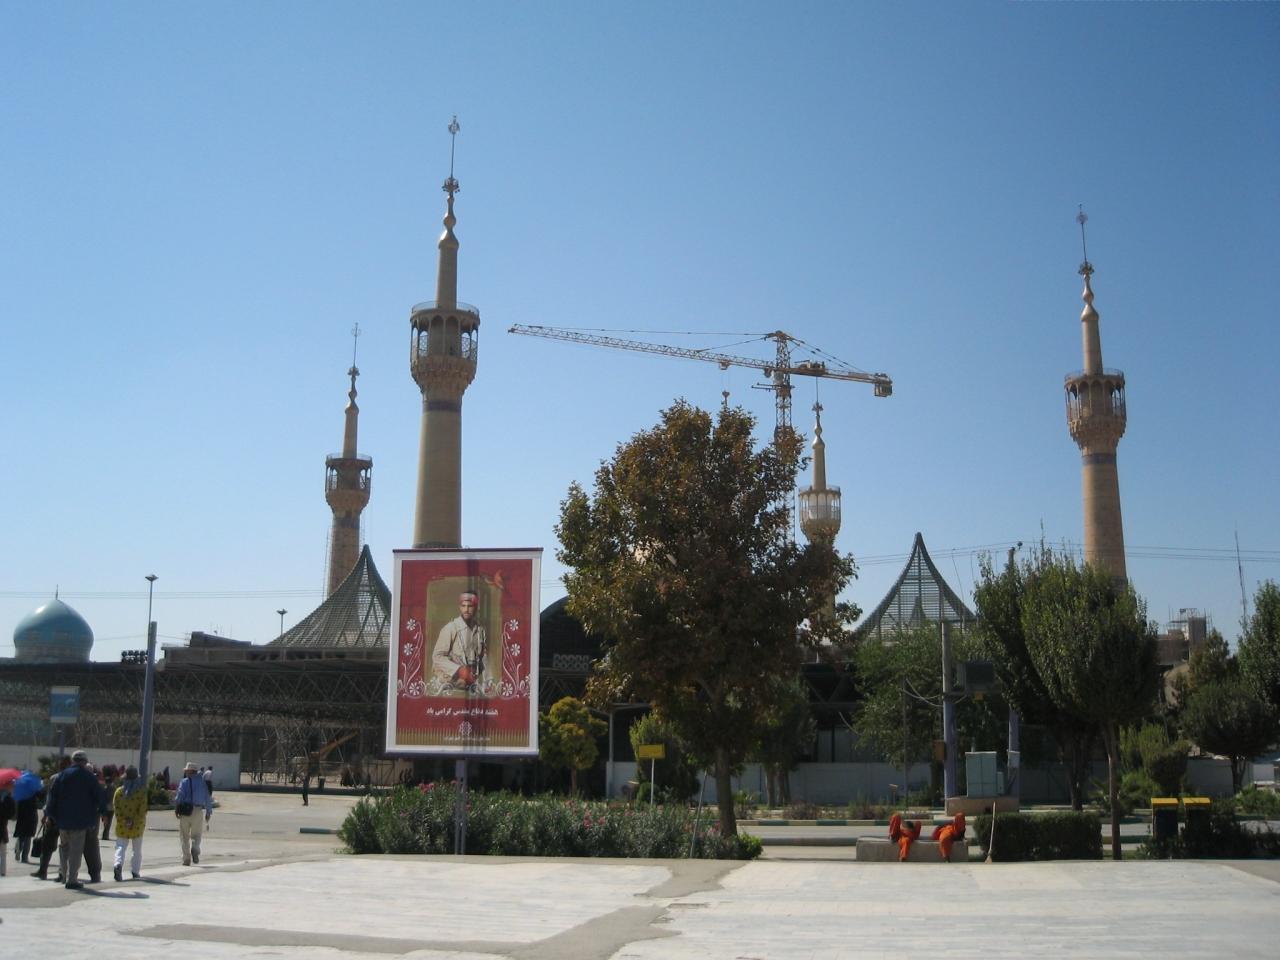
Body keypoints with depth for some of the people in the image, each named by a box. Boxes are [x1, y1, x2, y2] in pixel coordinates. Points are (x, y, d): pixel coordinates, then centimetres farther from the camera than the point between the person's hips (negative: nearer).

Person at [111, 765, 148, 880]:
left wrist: (123, 819, -4)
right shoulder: (141, 791, -7)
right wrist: (136, 820, -7)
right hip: (137, 826, 0)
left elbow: (115, 806, -4)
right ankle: (135, 872, 18)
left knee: (120, 847, 4)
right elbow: (143, 808, -13)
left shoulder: (119, 790, -2)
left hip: (122, 825, 0)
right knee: (137, 849, 14)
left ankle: (118, 864, -22)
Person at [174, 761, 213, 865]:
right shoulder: (201, 781, 9)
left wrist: (176, 809, -6)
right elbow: (207, 798, 9)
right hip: (198, 811, 2)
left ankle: (186, 859, 6)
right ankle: (195, 849, -18)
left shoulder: (184, 782, 0)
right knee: (196, 834, 12)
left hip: (185, 811, -2)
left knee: (184, 836, 9)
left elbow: (179, 796, -13)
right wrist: (209, 812, 15)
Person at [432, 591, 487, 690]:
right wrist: (459, 670, -22)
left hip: (470, 686, 4)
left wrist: (482, 685, 9)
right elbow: (437, 656, -12)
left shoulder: (481, 631, 6)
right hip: (451, 685, -4)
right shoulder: (450, 628, -10)